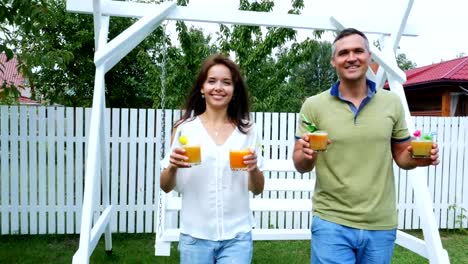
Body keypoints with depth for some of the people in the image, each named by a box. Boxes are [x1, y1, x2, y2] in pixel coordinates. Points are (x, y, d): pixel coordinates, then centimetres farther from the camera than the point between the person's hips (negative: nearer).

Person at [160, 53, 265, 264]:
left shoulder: (247, 130, -2)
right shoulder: (184, 128, -5)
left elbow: (257, 189, 3)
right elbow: (166, 187, 0)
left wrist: (254, 169, -17)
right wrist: (173, 167, -20)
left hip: (237, 236, 0)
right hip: (195, 236, 0)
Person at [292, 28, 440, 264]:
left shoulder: (392, 102, 1)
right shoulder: (313, 106, -4)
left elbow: (401, 155, 11)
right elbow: (300, 166, -1)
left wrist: (417, 158, -11)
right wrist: (305, 155, -23)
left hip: (382, 226, 3)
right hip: (331, 223, -2)